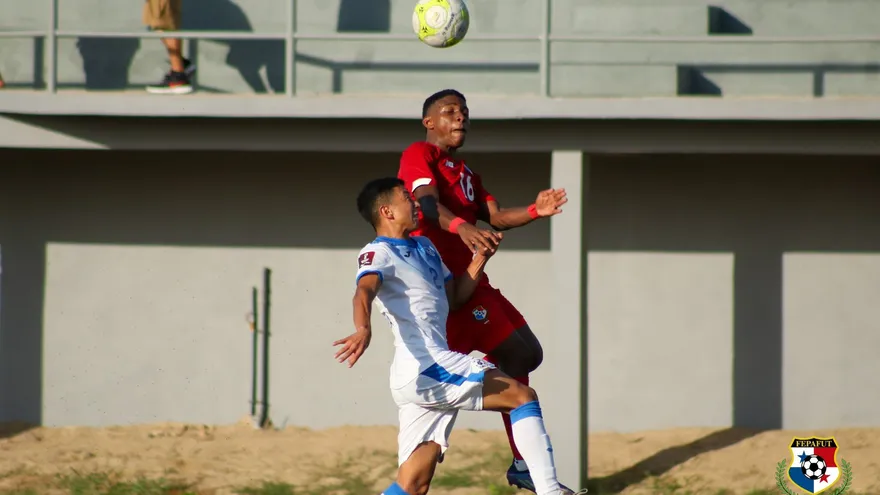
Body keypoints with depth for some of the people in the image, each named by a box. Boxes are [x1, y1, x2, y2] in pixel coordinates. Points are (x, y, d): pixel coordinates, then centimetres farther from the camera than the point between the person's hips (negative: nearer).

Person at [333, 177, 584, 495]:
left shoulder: (424, 247, 24)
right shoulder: (378, 253, -5)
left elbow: (455, 296, 32)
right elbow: (364, 291, -26)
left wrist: (480, 259, 16)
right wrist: (363, 330, -48)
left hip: (422, 377, 9)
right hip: (425, 366, -9)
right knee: (522, 396, -8)